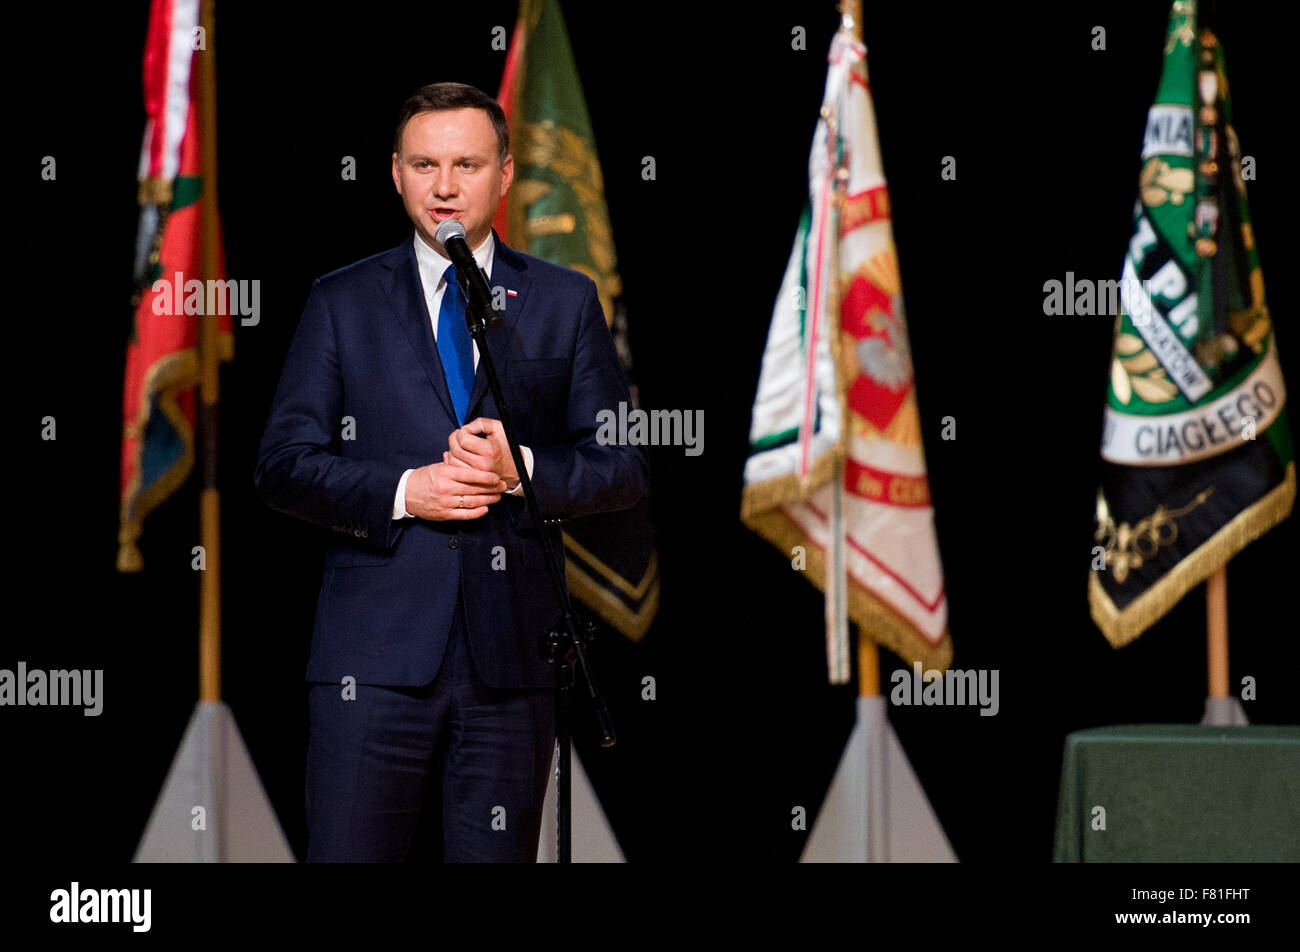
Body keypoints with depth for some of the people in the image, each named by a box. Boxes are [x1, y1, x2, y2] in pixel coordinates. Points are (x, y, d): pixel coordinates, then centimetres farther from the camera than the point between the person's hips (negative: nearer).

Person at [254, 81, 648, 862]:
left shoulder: (566, 302, 11)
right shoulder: (343, 302, 10)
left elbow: (624, 468, 8)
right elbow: (284, 465, 5)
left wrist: (524, 471, -11)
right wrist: (401, 492, -11)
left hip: (512, 651, 1)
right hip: (376, 650, -1)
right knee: (349, 853, -7)